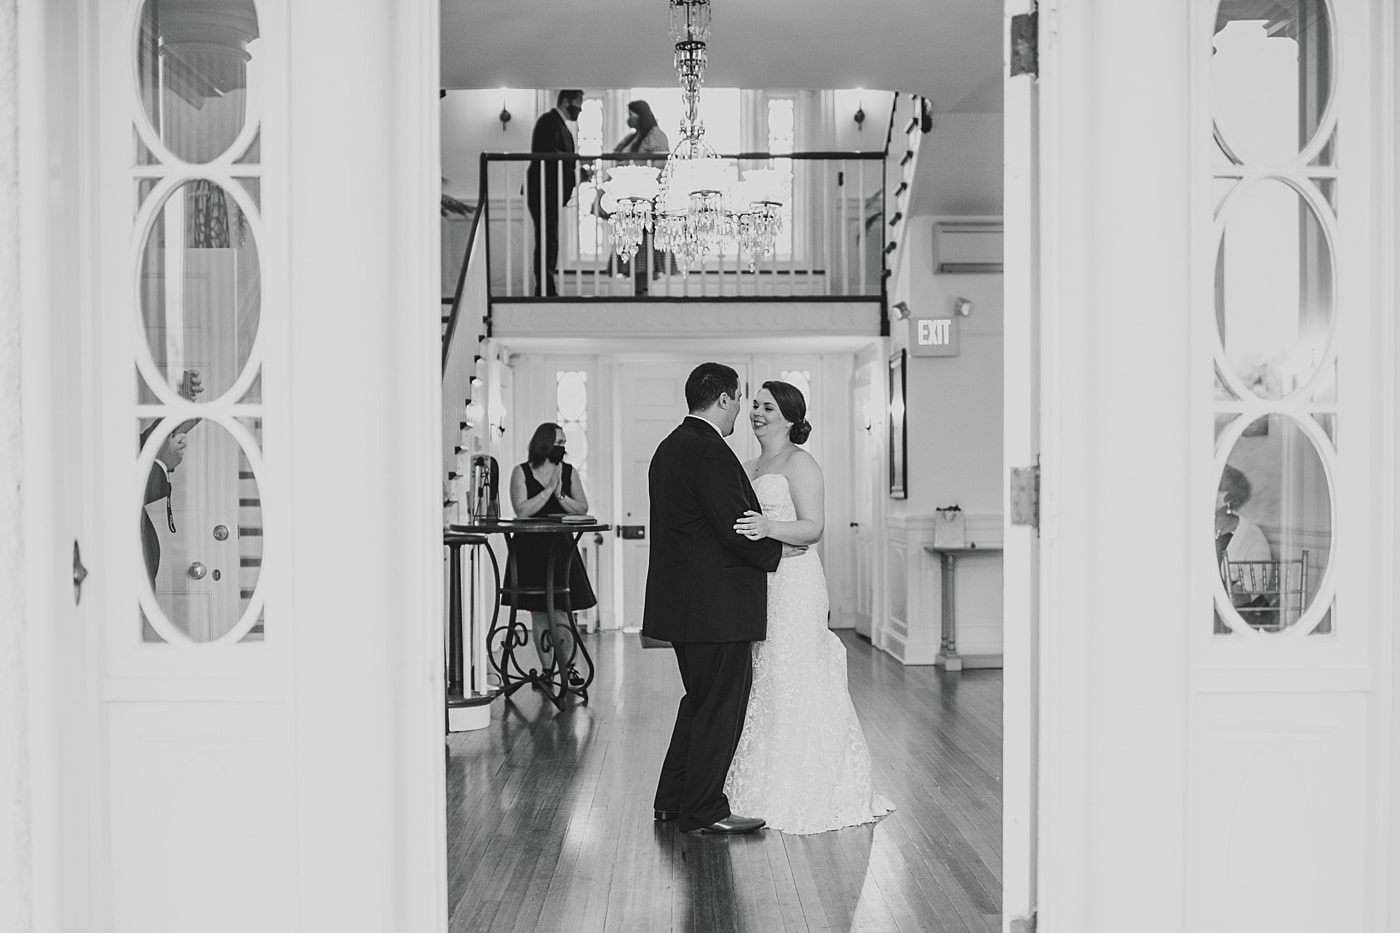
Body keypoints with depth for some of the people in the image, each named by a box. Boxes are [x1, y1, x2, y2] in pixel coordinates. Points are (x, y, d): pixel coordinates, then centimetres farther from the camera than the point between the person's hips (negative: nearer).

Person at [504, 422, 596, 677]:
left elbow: (583, 509, 0)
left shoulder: (569, 472, 6)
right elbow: (522, 511, -12)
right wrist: (549, 489, -14)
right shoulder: (521, 472, 0)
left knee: (559, 614, -7)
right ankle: (546, 670, 14)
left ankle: (565, 671, -3)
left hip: (560, 549, 1)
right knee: (538, 614, 5)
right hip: (530, 550, 0)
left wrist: (560, 495, -14)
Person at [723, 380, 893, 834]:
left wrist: (769, 528, -31)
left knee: (794, 687, -5)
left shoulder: (799, 463, -6)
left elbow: (813, 527, -16)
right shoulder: (748, 468, 18)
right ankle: (759, 788, 17)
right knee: (759, 686, 9)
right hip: (756, 587, 8)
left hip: (793, 586, -8)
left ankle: (802, 796, 4)